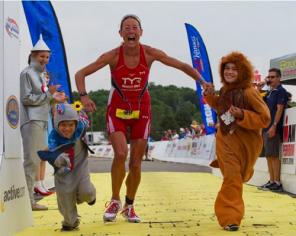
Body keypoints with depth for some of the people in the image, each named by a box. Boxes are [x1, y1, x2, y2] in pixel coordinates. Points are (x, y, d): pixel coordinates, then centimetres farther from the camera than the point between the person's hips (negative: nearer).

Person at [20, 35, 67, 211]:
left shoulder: (41, 75, 21)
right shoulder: (27, 73, -5)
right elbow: (26, 98, -12)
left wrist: (54, 98, 8)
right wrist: (48, 94, -12)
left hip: (41, 121, 9)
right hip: (31, 121, -9)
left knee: (37, 160, 10)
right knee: (32, 160, -11)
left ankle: (30, 199, 15)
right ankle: (27, 200, -10)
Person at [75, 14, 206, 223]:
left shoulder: (150, 54, -13)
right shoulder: (113, 56, -16)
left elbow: (184, 66, -7)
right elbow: (81, 74, -12)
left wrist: (203, 83, -20)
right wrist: (84, 96, -29)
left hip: (141, 111, 2)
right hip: (117, 110, -2)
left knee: (136, 163, 4)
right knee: (121, 154, -21)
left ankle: (129, 206, 25)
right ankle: (115, 201, 0)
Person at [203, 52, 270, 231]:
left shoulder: (249, 92, -22)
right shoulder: (225, 90, -2)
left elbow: (265, 119, -22)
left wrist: (242, 115, -34)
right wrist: (210, 96, 1)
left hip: (245, 142, -3)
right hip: (226, 139, 3)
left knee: (234, 177, 14)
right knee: (231, 177, -2)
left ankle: (230, 215, 39)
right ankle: (230, 217, 10)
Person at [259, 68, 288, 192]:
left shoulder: (281, 91, -6)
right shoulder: (269, 92, 19)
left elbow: (279, 109, -14)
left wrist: (274, 126, -21)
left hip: (274, 128, -9)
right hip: (266, 128, 9)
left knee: (274, 155, -9)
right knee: (269, 155, 9)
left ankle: (277, 183, -8)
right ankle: (271, 181, 14)